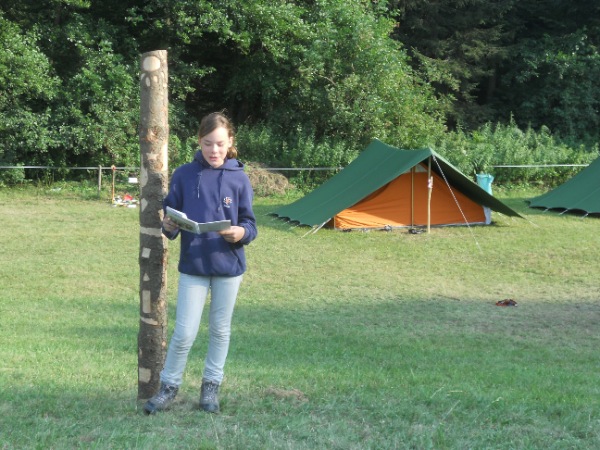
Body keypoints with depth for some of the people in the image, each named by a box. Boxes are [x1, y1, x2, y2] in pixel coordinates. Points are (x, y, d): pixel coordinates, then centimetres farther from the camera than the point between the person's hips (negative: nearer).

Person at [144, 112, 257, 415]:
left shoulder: (239, 179, -3)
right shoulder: (184, 175, -3)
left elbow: (249, 224, -1)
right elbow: (171, 214, 3)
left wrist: (241, 233, -24)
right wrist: (168, 226, -19)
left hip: (229, 265, 1)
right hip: (193, 265, -1)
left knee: (220, 329, 13)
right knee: (184, 333, -2)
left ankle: (211, 386, 28)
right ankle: (169, 386, 16)